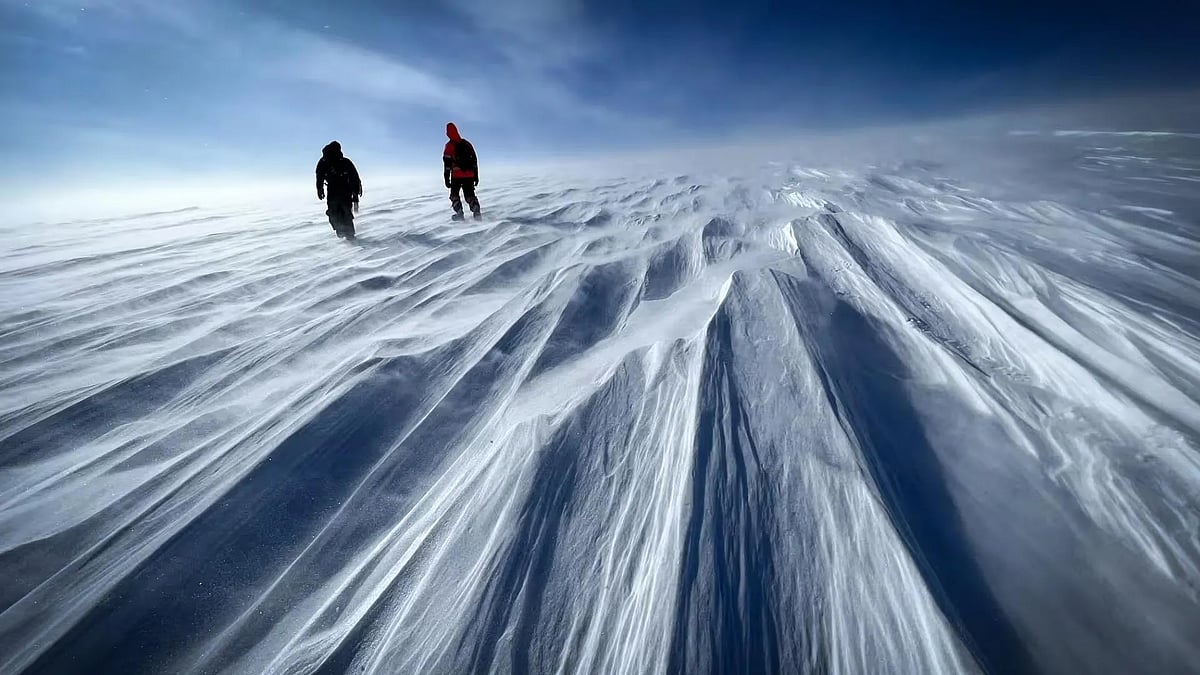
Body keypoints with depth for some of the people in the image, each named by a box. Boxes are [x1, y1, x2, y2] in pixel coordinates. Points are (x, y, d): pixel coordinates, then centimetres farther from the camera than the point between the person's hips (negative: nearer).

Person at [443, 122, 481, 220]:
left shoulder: (449, 146, -2)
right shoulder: (467, 143, 11)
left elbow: (447, 163, -5)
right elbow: (474, 160, 12)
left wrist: (446, 178, -2)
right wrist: (476, 175, 16)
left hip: (456, 176, -3)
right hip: (470, 175, 3)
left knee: (454, 195, 13)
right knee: (470, 195, 10)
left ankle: (459, 213, 2)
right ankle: (477, 213, -7)